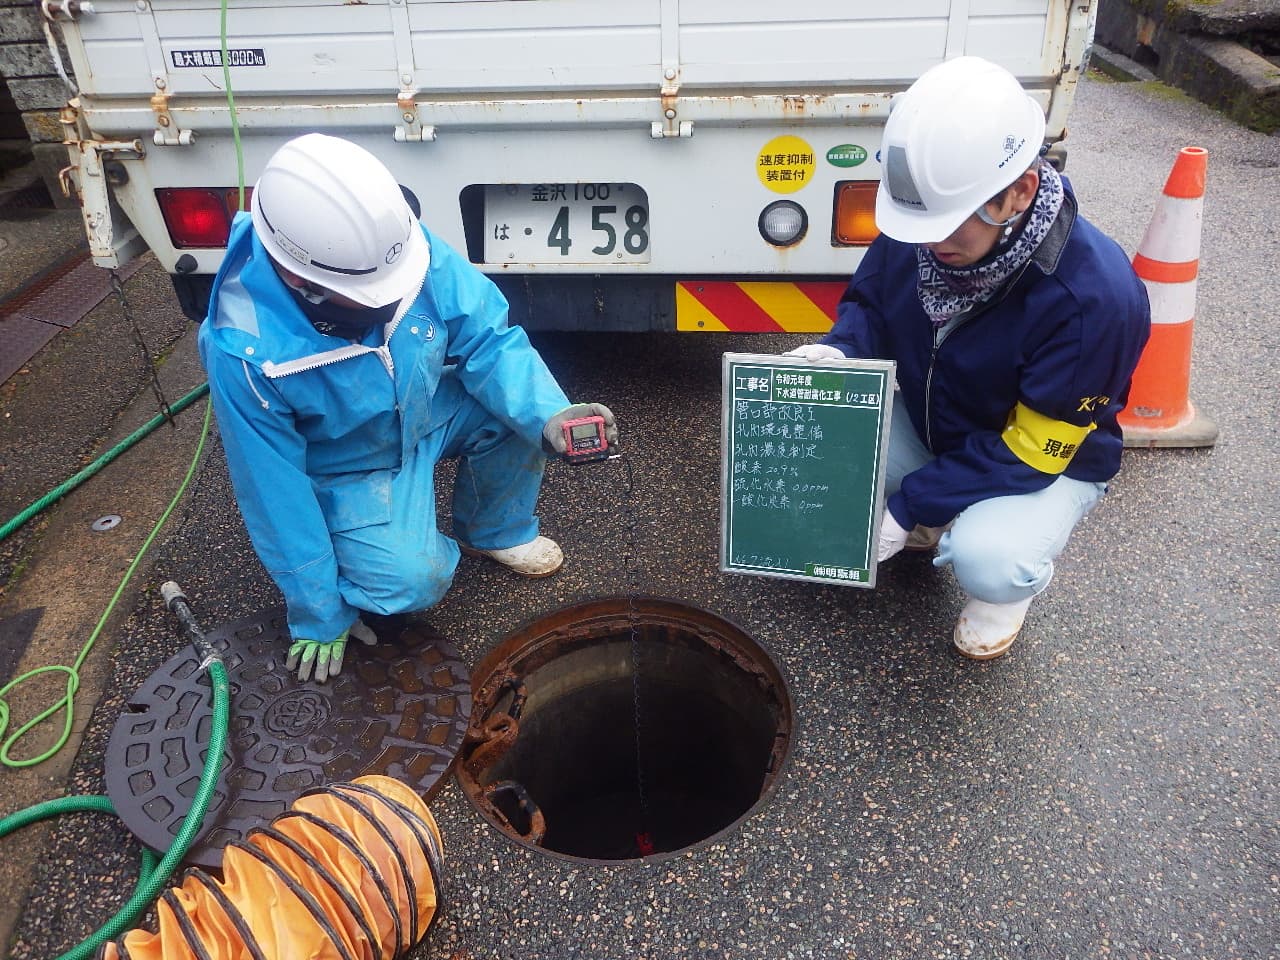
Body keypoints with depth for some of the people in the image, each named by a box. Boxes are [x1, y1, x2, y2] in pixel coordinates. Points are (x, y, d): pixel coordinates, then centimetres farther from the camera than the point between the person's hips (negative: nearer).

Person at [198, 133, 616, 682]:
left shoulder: (410, 247, -26)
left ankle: (496, 532, 7)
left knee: (514, 406, -21)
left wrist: (549, 414, -36)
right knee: (413, 583, -25)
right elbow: (276, 492, -24)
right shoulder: (244, 350, -33)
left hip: (426, 413, 5)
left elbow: (487, 338, -17)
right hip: (344, 469, -4)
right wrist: (319, 617, -14)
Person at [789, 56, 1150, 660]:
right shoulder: (915, 229, -19)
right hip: (927, 428, 6)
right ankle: (932, 524, 7)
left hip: (1048, 462, -5)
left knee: (986, 563, -35)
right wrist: (837, 354, -24)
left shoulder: (1097, 297, -33)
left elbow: (1031, 450, -27)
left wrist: (906, 509, -29)